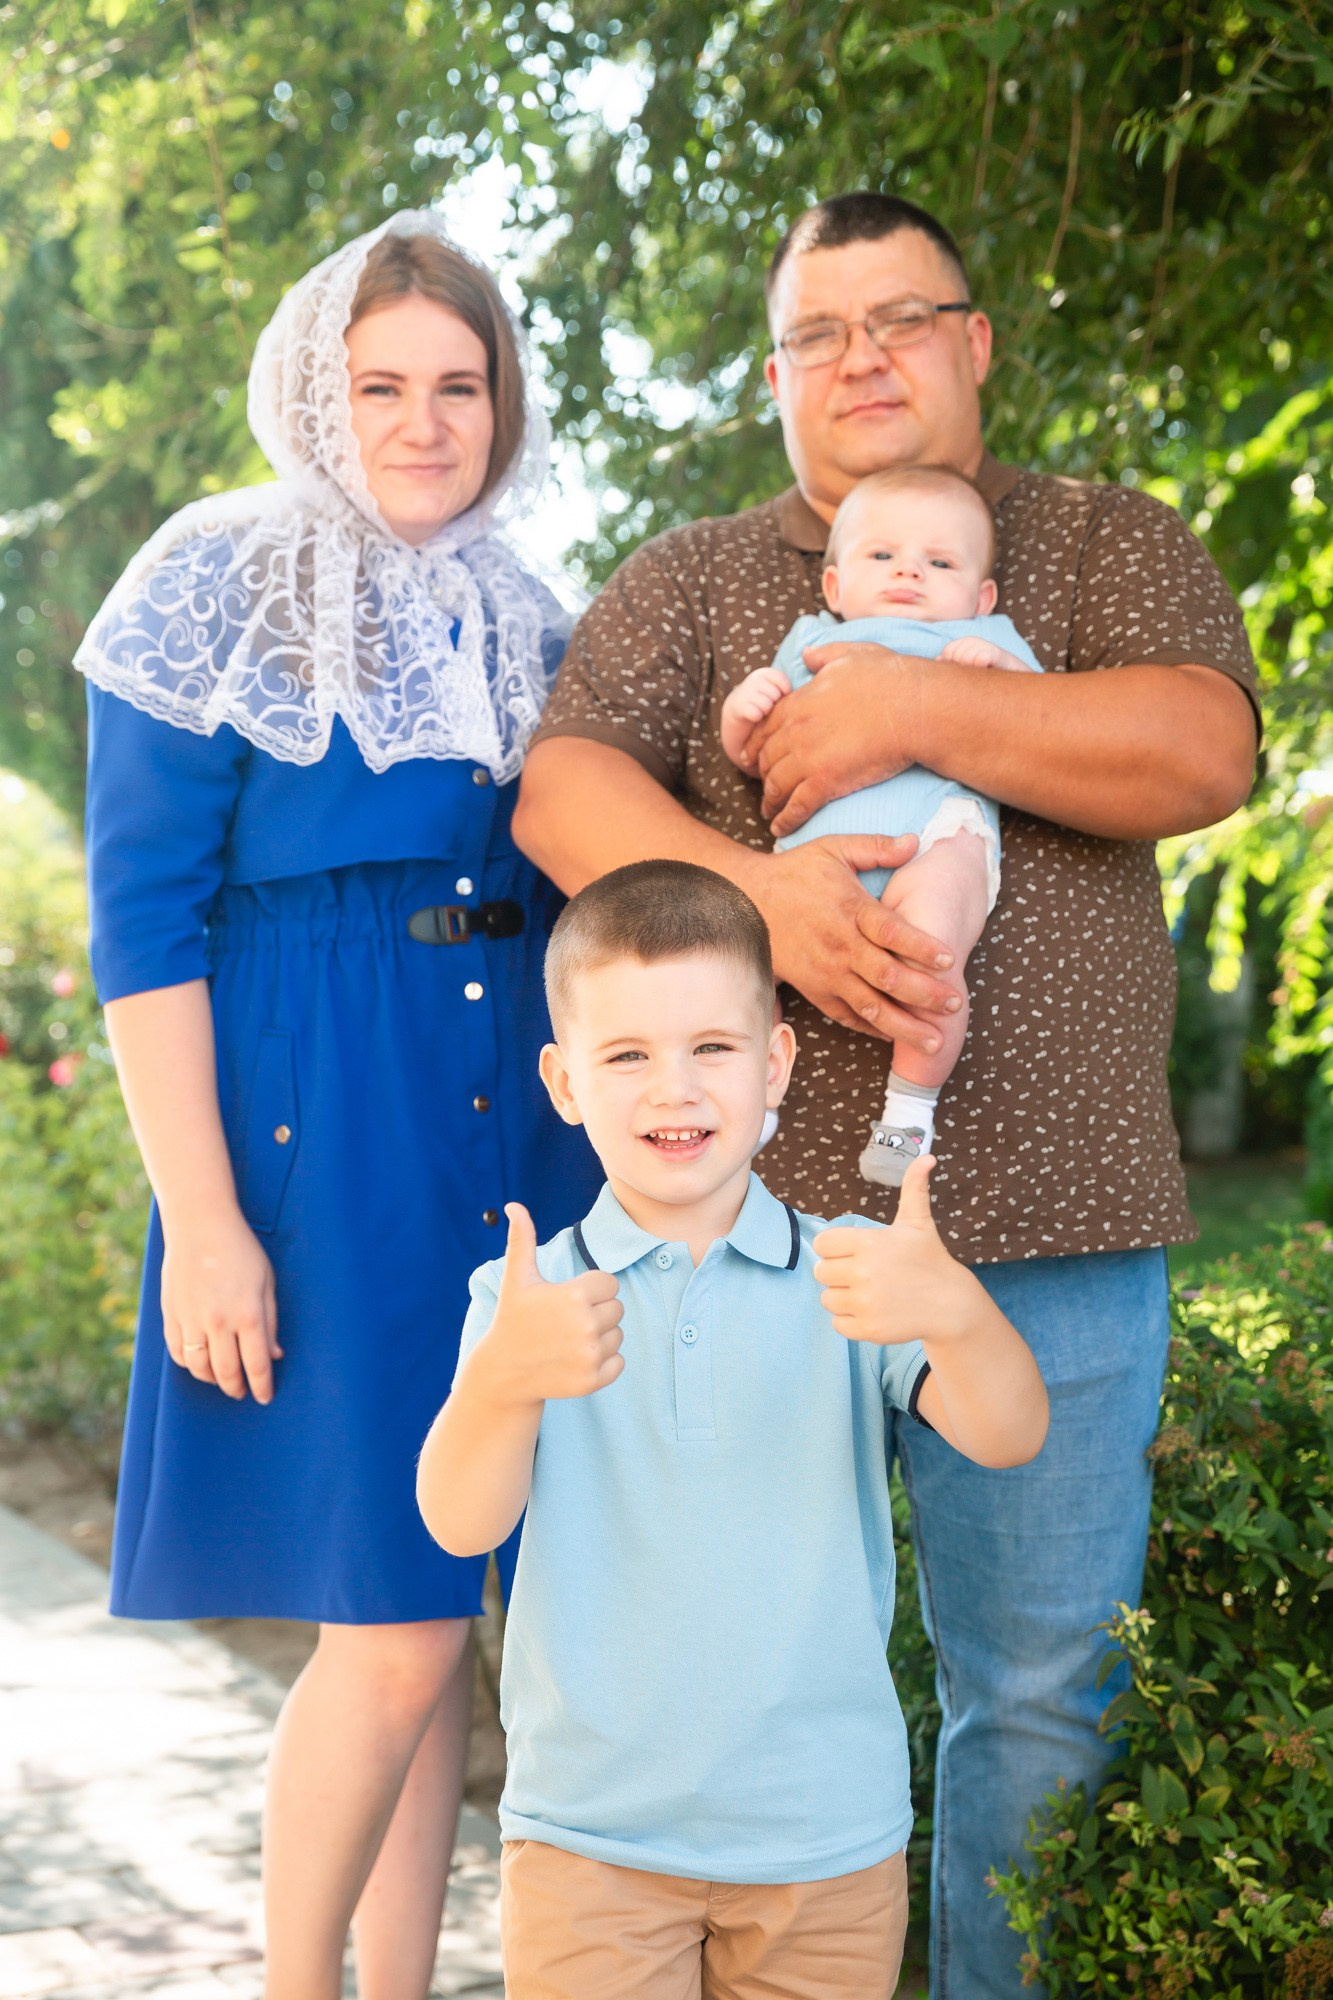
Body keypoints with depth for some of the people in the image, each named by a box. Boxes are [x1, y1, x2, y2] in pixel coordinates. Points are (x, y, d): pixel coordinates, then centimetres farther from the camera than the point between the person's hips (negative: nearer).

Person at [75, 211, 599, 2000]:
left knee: (438, 1612, 9)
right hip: (317, 1130, -5)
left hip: (512, 1128, 6)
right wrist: (203, 1221, -14)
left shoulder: (530, 629, 13)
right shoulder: (224, 594, -3)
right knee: (398, 1627, -8)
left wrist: (599, 1171, 13)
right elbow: (143, 930, -7)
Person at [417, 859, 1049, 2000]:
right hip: (589, 1836, 0)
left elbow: (1010, 1436, -18)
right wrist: (504, 1381, -39)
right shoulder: (531, 1297, -4)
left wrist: (955, 1310, -40)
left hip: (826, 1831, 1)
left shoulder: (848, 1278, -4)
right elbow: (462, 1523, -17)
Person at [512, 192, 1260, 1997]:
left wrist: (910, 708, -14)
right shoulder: (690, 581, 14)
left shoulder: (1112, 547, 11)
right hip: (757, 1222, 1)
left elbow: (1202, 751, -7)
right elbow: (565, 791, -1)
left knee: (1042, 1693, 5)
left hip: (1046, 1235, 0)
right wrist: (763, 892, -18)